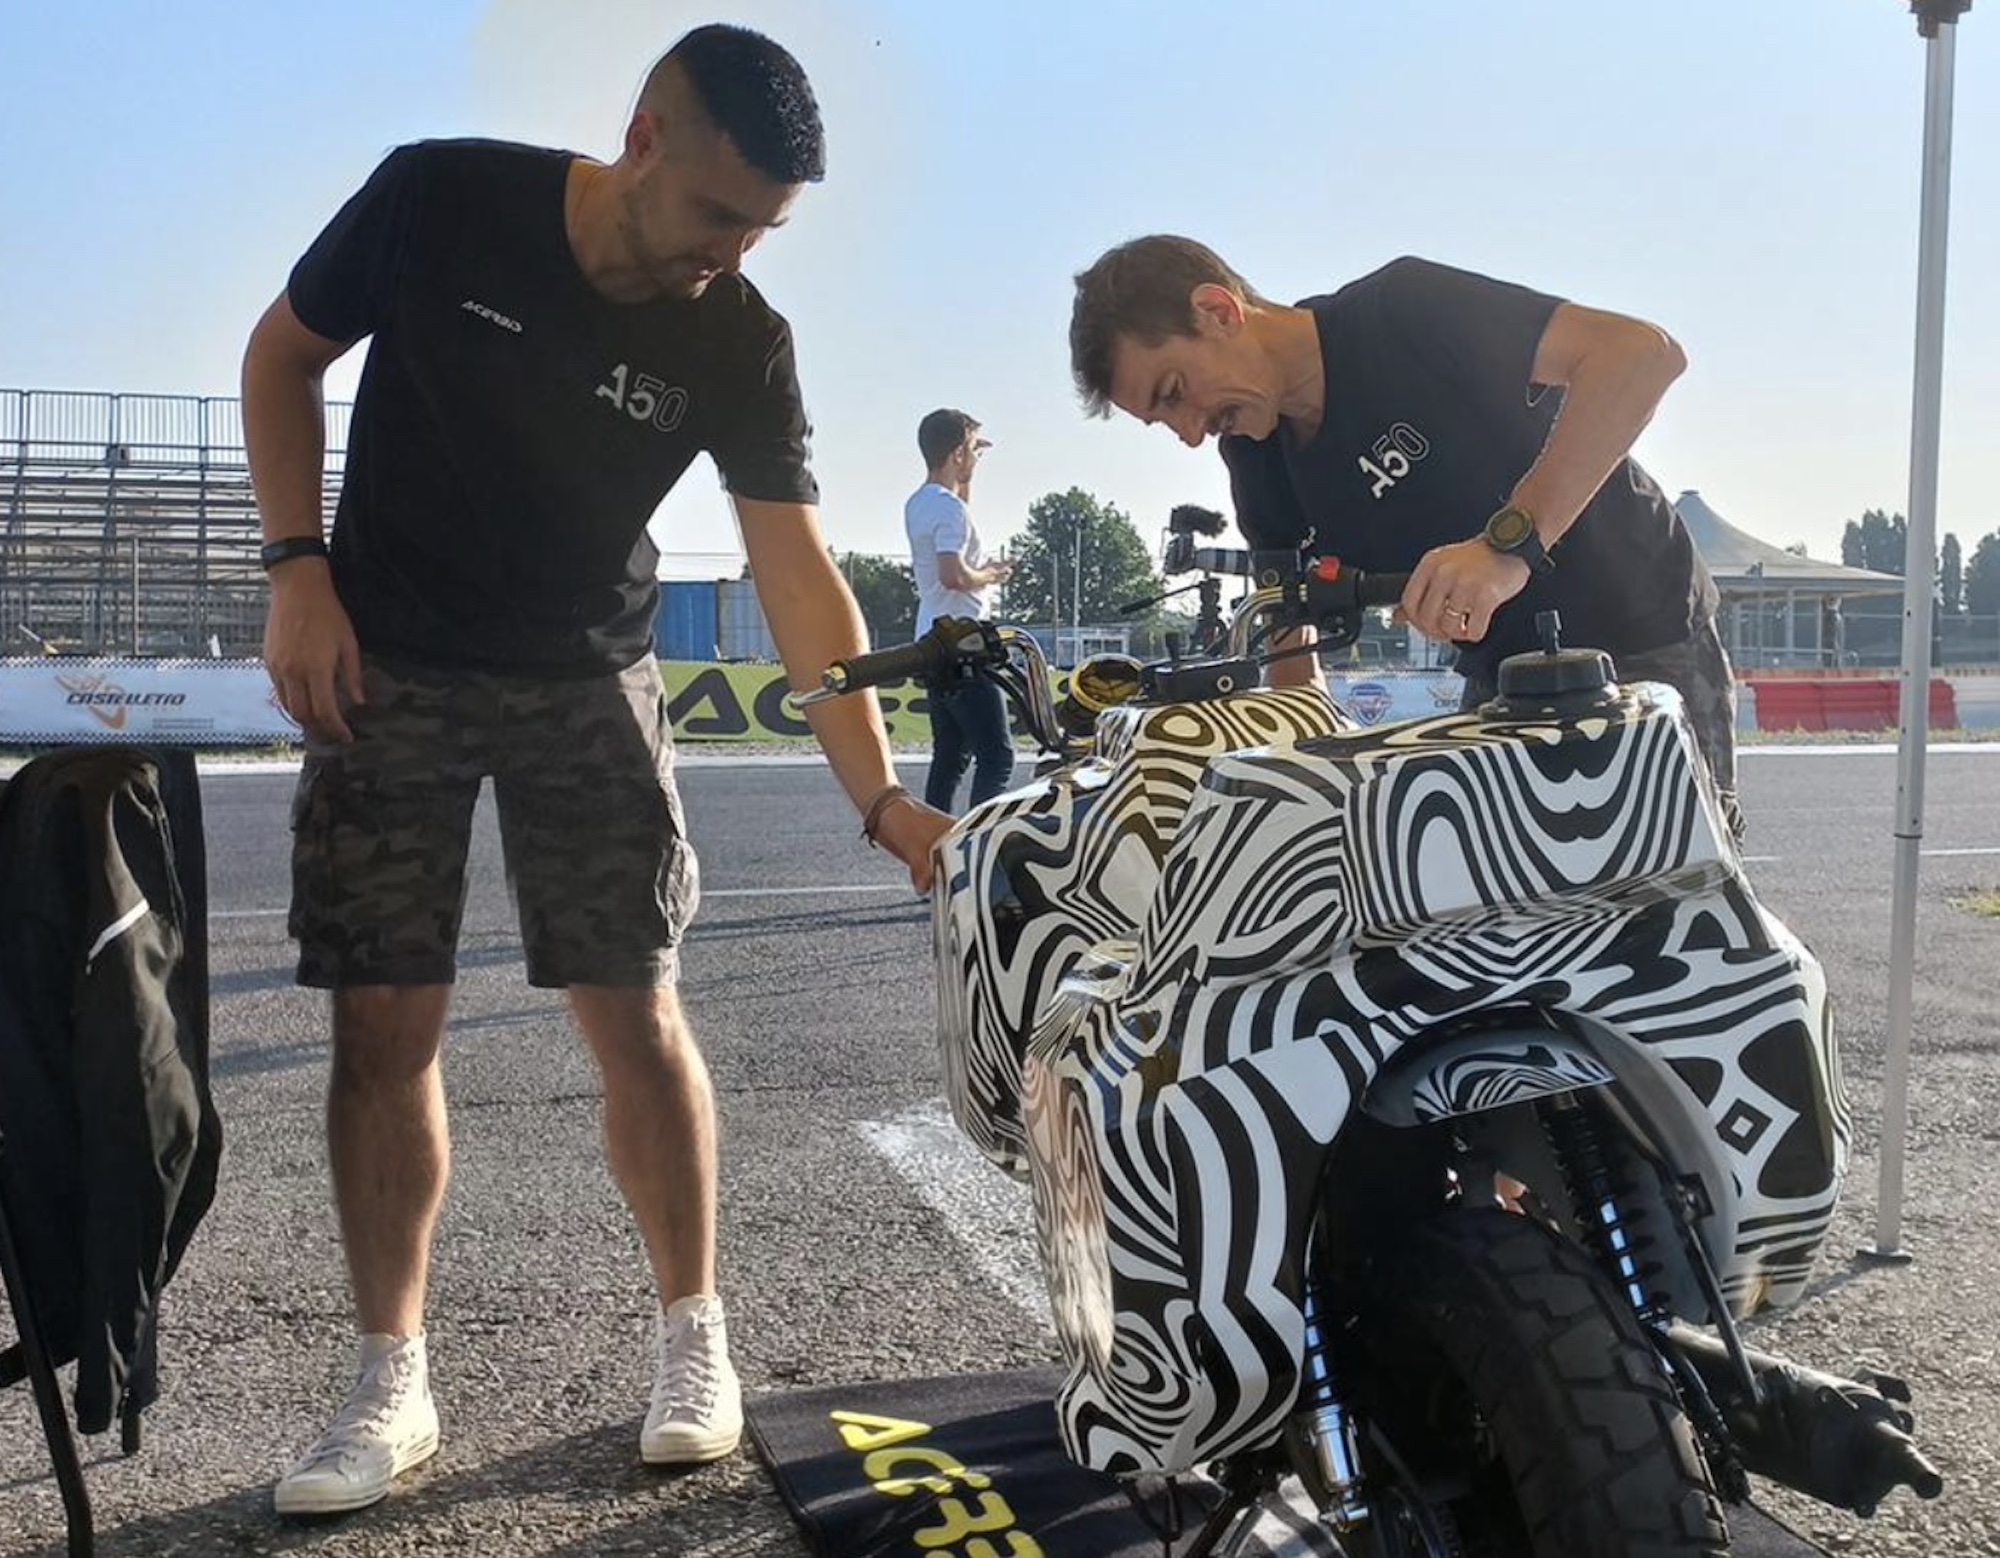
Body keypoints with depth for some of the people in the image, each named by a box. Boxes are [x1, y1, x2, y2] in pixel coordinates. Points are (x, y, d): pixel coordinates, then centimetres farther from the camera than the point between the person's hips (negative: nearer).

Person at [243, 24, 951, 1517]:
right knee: (384, 1026, -2)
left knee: (638, 1016, -5)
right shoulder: (437, 200, -14)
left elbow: (798, 571, -15)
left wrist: (879, 794, -23)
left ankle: (691, 1333, 14)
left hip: (587, 680, 0)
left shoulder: (740, 342, -12)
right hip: (386, 668, 0)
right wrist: (298, 570, -11)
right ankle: (393, 1381, 11)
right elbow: (283, 355, 0)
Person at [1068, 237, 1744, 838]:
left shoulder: (1402, 309, -18)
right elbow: (1290, 655, 12)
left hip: (1648, 653, -6)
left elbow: (1643, 351, -29)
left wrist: (1510, 543, -37)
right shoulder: (1258, 459, 4)